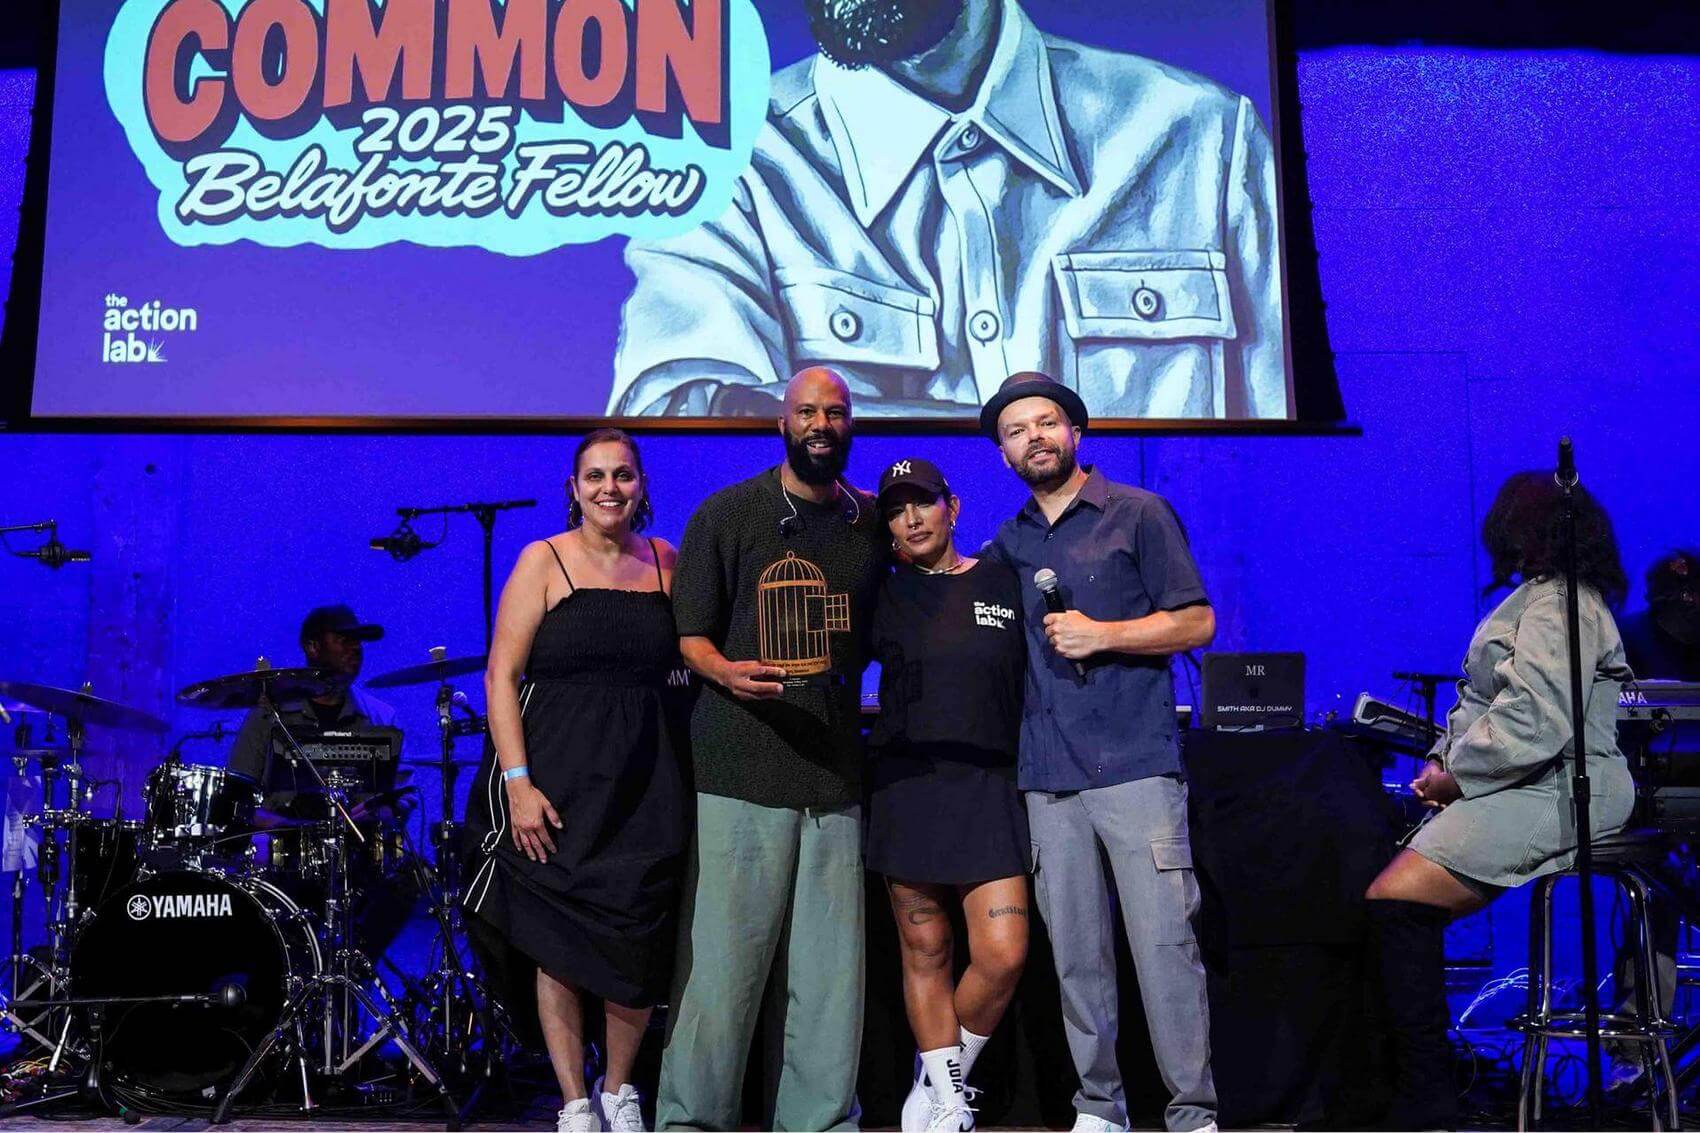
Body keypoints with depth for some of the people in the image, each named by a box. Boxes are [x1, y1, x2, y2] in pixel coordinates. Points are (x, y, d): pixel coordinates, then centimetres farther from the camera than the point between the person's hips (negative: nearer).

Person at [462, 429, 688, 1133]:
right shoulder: (544, 561, -1)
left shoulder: (664, 562, 10)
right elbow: (501, 676, -6)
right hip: (559, 780, -3)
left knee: (639, 942, 2)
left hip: (647, 783, 3)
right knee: (562, 944, 2)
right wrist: (517, 782, -14)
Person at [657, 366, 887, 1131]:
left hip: (835, 770, 4)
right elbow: (690, 636, 0)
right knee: (723, 958, -3)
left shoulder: (871, 523, 13)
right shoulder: (727, 514, 2)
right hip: (740, 771, -4)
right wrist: (727, 672, -19)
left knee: (829, 965, 5)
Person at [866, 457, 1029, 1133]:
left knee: (1003, 955, -10)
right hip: (906, 784, 1)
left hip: (987, 785, 0)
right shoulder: (884, 597, 8)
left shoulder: (1003, 583, 7)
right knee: (924, 952, 4)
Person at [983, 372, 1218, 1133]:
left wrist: (1103, 634, -11)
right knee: (1075, 955, 7)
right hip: (1048, 776, 4)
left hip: (1136, 764, -4)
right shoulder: (1007, 545, 16)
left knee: (1165, 943, -6)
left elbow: (1197, 623, 0)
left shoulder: (1139, 514, 4)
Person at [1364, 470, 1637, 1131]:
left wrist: (1456, 775, -14)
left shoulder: (1556, 606, -10)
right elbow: (1482, 703, 22)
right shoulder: (1535, 599, 23)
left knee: (1393, 903, -21)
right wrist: (1444, 756, 6)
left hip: (1554, 794, -10)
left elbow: (1536, 723, -23)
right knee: (1398, 910, -3)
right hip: (1532, 788, 10)